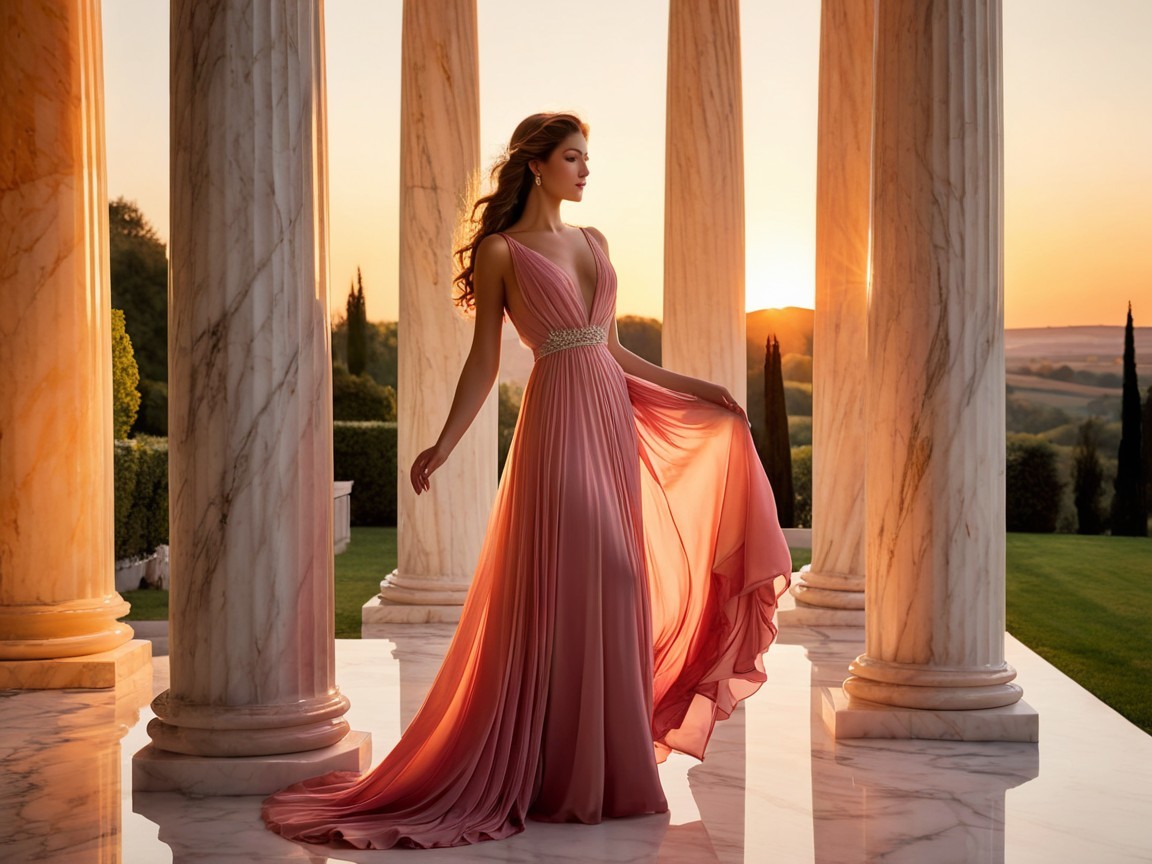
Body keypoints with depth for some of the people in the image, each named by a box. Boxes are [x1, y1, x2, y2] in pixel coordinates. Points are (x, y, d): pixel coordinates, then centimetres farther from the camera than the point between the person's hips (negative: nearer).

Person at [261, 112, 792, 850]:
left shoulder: (592, 241, 16)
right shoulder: (501, 250, -2)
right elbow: (484, 361, -4)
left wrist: (697, 390, 18)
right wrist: (443, 446, -14)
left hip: (614, 416, 7)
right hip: (559, 418, -7)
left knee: (614, 588, 9)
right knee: (564, 587, -7)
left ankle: (605, 759, 21)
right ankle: (560, 773, 4)